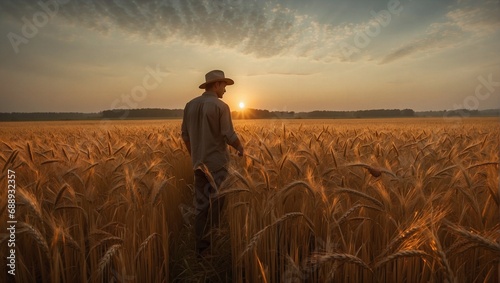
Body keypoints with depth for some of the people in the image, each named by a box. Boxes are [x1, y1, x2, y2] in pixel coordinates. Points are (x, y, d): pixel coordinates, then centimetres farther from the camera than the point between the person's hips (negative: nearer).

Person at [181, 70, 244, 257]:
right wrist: (241, 148, 5)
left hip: (199, 163, 6)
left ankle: (201, 247, 20)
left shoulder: (190, 105, 7)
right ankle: (211, 246, 14)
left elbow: (185, 134, 11)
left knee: (201, 207, 12)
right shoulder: (221, 106, -11)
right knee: (216, 205, 5)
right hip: (217, 163, -6)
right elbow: (229, 136, -14)